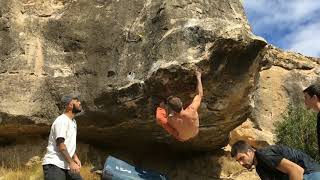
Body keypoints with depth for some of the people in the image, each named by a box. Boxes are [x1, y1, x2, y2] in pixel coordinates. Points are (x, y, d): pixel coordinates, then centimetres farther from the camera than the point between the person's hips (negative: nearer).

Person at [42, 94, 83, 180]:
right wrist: (71, 162, -23)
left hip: (66, 165, 10)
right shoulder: (62, 120, -14)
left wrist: (75, 157, 12)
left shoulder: (73, 122, 16)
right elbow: (60, 144, -21)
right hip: (54, 164, -10)